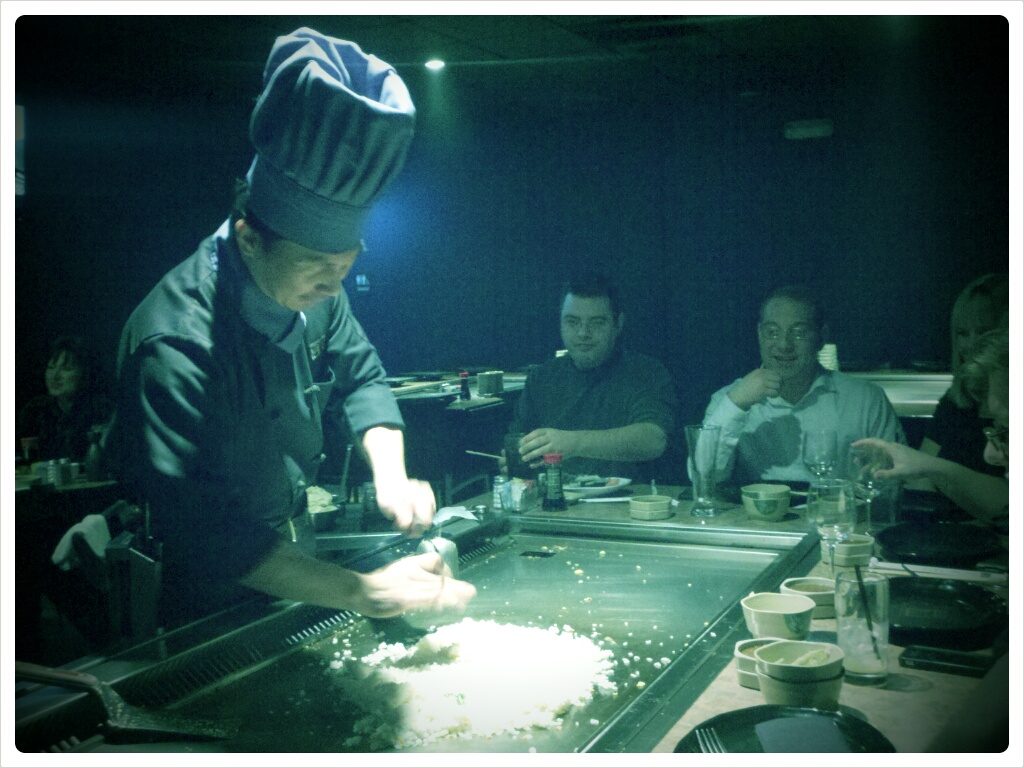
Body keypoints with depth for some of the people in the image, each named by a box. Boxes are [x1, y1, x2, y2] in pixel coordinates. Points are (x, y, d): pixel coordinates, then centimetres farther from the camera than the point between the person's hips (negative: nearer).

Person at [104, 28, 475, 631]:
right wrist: (364, 593, -40)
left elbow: (361, 375, 5)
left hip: (295, 556, 7)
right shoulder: (177, 342, -34)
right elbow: (203, 530, -36)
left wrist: (391, 476, -15)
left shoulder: (311, 286, -11)